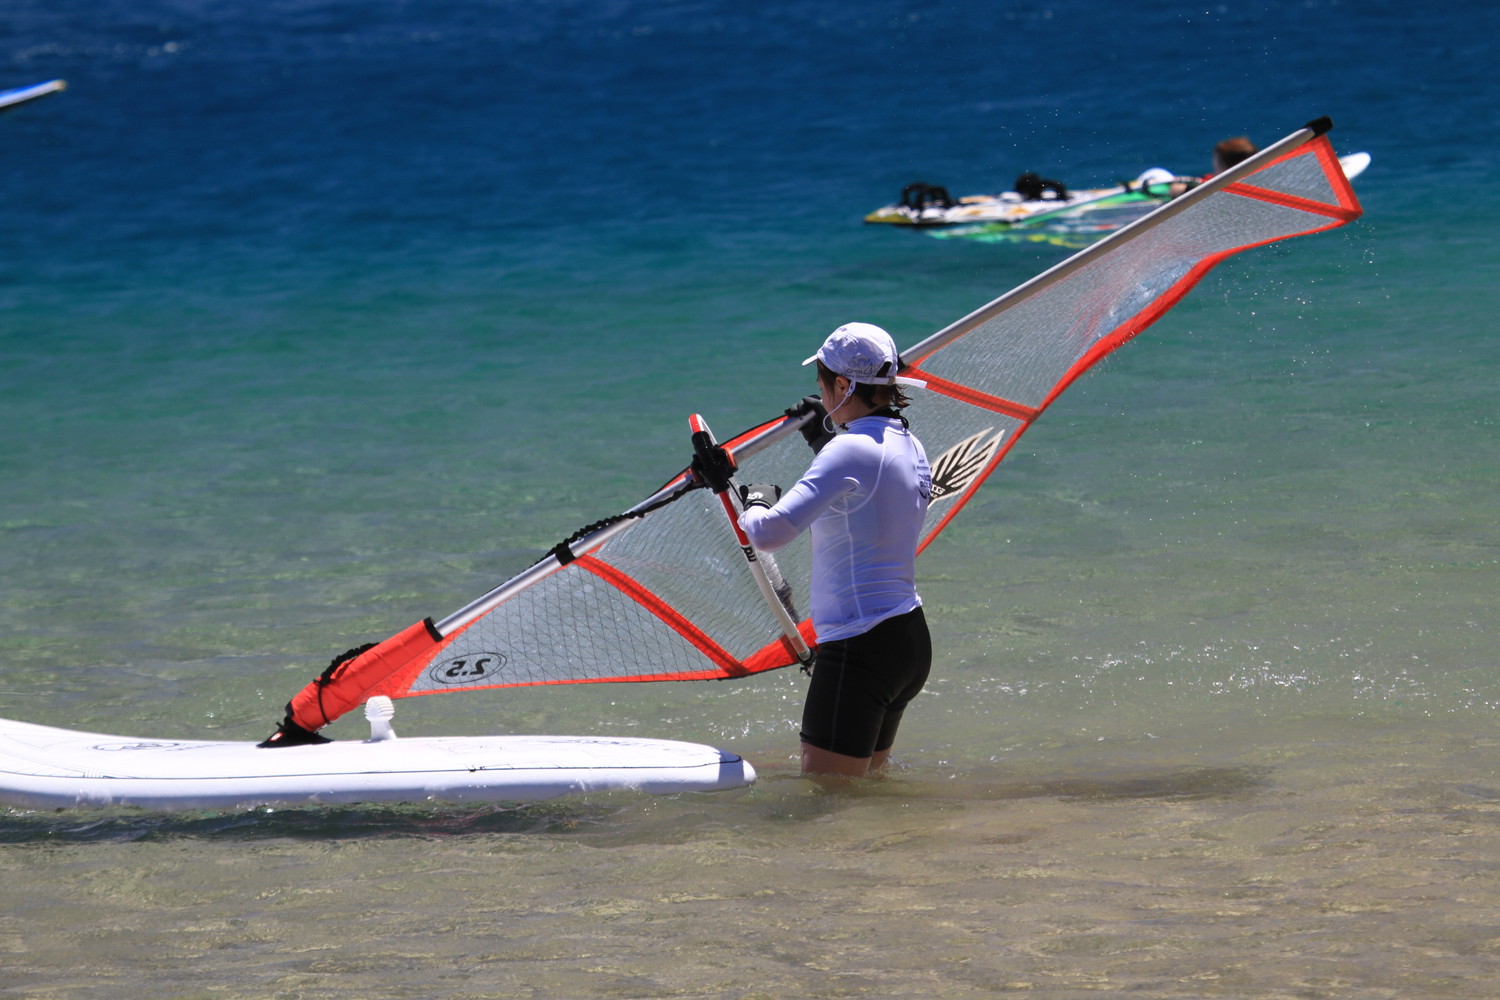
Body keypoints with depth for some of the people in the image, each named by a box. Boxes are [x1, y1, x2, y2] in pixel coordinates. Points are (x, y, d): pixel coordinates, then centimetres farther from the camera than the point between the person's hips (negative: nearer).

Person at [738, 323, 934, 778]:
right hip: (912, 642, 10)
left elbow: (767, 535, -24)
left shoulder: (851, 451, -17)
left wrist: (756, 502, -2)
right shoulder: (909, 447, 10)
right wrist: (820, 441, 35)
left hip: (860, 649, -10)